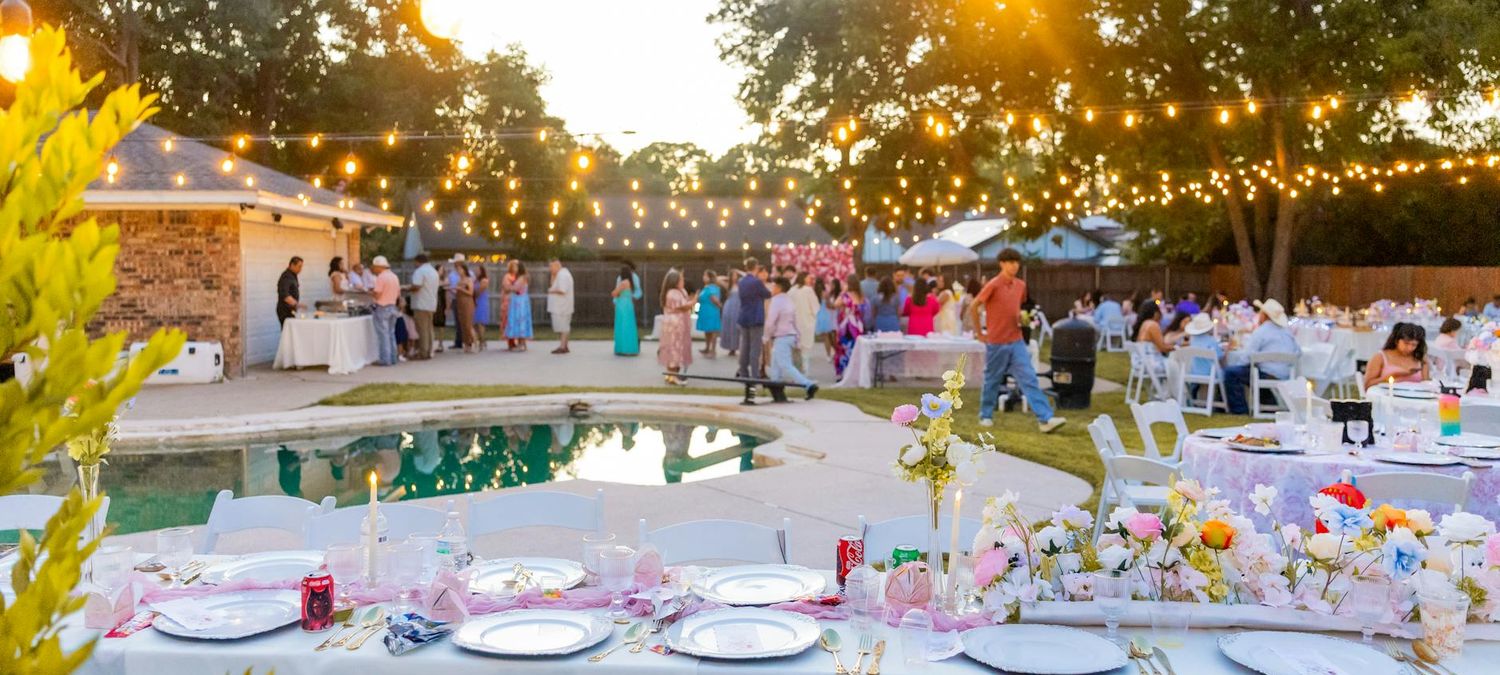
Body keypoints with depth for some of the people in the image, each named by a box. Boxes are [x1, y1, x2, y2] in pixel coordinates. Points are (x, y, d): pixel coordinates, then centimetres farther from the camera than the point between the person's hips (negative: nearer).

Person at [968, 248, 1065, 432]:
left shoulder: (1020, 285, 6)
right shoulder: (993, 285, -12)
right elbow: (973, 308, -9)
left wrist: (1021, 317, 9)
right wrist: (980, 333, -5)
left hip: (1016, 342, 5)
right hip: (996, 343, -5)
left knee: (1029, 379, -4)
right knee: (992, 381, 8)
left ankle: (1045, 419, -10)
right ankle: (985, 416, 26)